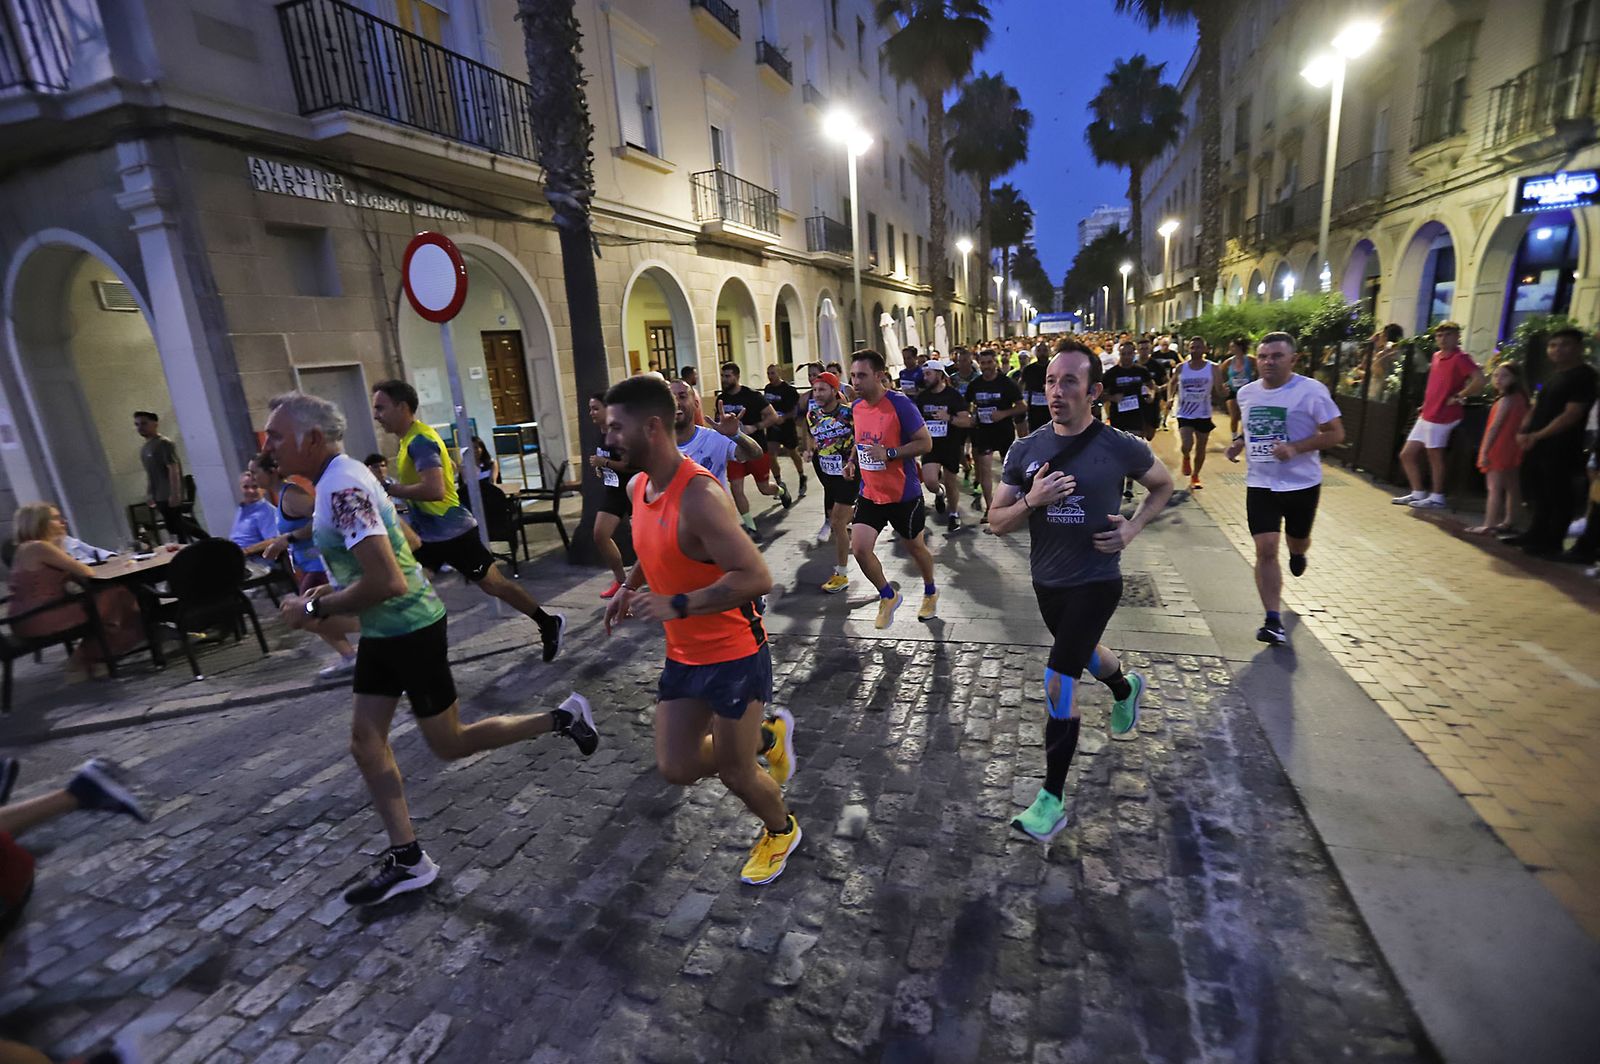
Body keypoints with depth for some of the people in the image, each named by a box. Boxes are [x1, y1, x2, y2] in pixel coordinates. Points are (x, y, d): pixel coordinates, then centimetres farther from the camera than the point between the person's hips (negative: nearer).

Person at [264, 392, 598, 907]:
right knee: (365, 741, 11)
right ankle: (408, 859, 21)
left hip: (411, 629, -10)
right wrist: (323, 591, 10)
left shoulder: (342, 489, -25)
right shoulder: (341, 477, 8)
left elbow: (386, 583, -32)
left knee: (449, 744, 4)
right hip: (383, 630, 10)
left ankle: (563, 719, 16)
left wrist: (316, 607, -19)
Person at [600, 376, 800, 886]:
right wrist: (630, 588, 9)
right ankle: (768, 735, 35)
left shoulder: (699, 496, -27)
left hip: (734, 656, -8)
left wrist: (675, 606, -31)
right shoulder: (637, 486, 1)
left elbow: (756, 578, -31)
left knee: (735, 773, 8)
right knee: (676, 769, 12)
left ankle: (781, 830, 41)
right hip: (683, 655, 8)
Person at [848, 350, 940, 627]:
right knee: (859, 549, -8)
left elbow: (926, 443, -17)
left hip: (904, 495, -5)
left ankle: (930, 592, 45)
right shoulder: (856, 406, 2)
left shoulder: (900, 404, -18)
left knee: (916, 546, 15)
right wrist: (855, 460, 4)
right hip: (870, 494, 5)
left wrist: (889, 453, -27)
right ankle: (888, 596, 18)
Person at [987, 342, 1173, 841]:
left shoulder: (1121, 447, -14)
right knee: (1081, 651, 28)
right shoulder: (1026, 450, -6)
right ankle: (1127, 689, 64)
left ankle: (1053, 798, 5)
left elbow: (1163, 484, 7)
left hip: (1096, 581, -5)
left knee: (1059, 681, -11)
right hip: (1047, 580, 5)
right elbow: (997, 522, -4)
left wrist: (1133, 527, -9)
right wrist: (1031, 501, -24)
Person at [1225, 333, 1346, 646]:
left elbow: (1336, 433, -12)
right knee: (1266, 550, -8)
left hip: (1302, 483, -2)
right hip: (1260, 484, 2)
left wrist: (1295, 447, -27)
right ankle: (1273, 621, -5)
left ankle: (1297, 553, 60)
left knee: (1297, 541, 19)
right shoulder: (1246, 393, 1)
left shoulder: (1311, 390, -14)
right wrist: (1239, 442, 0)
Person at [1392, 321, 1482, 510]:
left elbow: (1479, 380, -24)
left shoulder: (1460, 358, -12)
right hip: (1426, 415, 8)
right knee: (1407, 454, 10)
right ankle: (1417, 493, 20)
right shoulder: (1436, 356, 12)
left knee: (1435, 456, 0)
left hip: (1442, 416, -8)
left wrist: (1458, 397, -16)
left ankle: (1437, 498, 11)